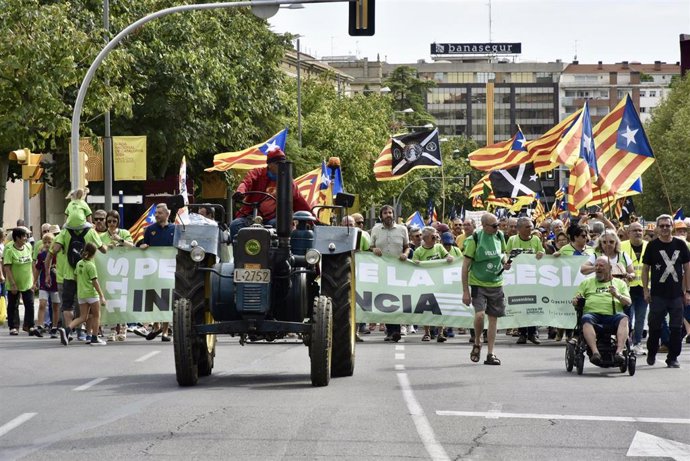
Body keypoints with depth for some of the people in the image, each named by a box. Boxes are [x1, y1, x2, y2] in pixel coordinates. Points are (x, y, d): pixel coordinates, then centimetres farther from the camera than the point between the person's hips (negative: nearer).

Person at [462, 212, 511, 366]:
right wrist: (465, 291, -13)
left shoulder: (499, 236, 2)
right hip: (478, 284, -5)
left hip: (496, 284, 5)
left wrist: (505, 263, -2)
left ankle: (490, 354, 12)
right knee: (479, 314, -21)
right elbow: (465, 266, -11)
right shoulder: (474, 240, -13)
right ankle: (477, 343, 6)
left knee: (493, 318, 5)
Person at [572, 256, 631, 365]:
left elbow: (628, 302, 13)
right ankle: (595, 352, -48)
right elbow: (575, 301, 20)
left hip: (613, 315, 0)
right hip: (592, 313, 0)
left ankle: (619, 351, -46)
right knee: (586, 319, -36)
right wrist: (576, 300, -4)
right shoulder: (586, 283, 27)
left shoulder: (620, 283, 25)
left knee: (624, 319, -34)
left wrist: (617, 295, -6)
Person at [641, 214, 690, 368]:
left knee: (676, 328, 1)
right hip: (658, 294, -1)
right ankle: (651, 354, 23)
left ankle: (673, 358, 10)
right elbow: (645, 268, 5)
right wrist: (646, 290, -2)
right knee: (655, 327, 4)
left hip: (677, 294, 1)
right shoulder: (652, 246, 2)